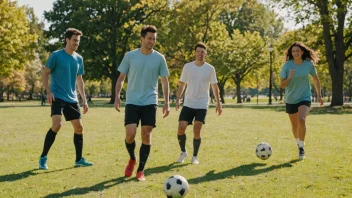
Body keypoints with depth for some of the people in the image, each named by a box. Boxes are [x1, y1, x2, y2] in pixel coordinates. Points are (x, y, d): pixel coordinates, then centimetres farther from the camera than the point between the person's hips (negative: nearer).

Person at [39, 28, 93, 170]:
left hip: (72, 99, 6)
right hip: (57, 97, -6)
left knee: (79, 127, 5)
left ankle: (79, 159, 18)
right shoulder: (56, 55, -7)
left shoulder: (79, 59, 10)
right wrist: (48, 92, -16)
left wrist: (84, 100, 15)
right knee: (56, 125, -21)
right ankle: (43, 158, -7)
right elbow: (45, 73, -4)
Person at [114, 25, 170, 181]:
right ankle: (132, 159, 20)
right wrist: (117, 97, -6)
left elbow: (164, 81, 8)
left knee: (146, 135, -3)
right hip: (132, 102, -1)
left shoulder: (159, 58, 2)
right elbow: (121, 78, 6)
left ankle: (140, 170, 10)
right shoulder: (130, 56, 1)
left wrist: (166, 103, 2)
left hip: (150, 102, 1)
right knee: (130, 134, -11)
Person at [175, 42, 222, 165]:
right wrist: (178, 99, -4)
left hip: (202, 105, -1)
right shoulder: (187, 67, 1)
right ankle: (183, 152, 15)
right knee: (181, 128, -8)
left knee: (196, 131, -6)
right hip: (188, 104, 1)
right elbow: (181, 85, 7)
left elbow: (214, 87, 5)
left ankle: (195, 156, 11)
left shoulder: (210, 69, -1)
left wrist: (218, 103, 0)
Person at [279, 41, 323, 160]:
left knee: (301, 120, -26)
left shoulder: (309, 64, -8)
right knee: (295, 125, 14)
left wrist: (319, 95, 13)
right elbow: (282, 85, -8)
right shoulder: (287, 65, -11)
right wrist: (289, 78, -27)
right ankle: (298, 144, 43)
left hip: (305, 98, -1)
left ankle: (301, 147, -13)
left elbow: (316, 79, 10)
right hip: (291, 100, 1)